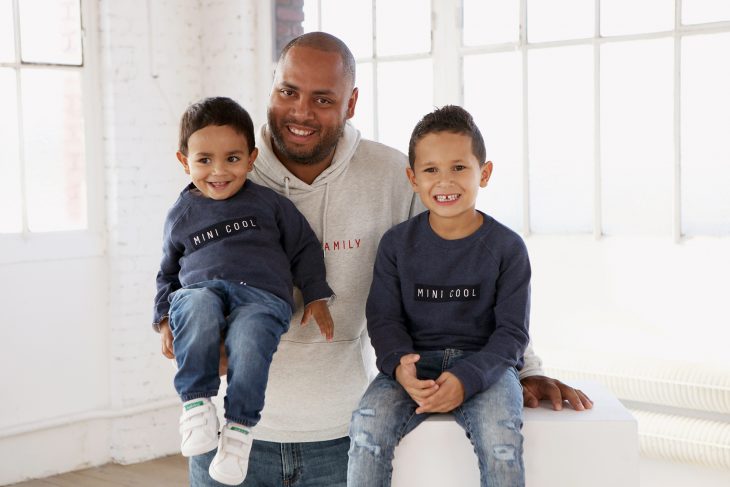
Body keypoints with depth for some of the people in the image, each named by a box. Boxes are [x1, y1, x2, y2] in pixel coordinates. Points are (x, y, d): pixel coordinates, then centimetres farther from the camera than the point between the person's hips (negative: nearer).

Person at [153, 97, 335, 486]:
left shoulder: (268, 202, 15)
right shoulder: (180, 215, 20)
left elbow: (304, 249, 19)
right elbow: (169, 271, 29)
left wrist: (316, 296, 9)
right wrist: (165, 316, 15)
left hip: (261, 296, -1)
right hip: (200, 289, 2)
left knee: (248, 340, -37)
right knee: (198, 309, -38)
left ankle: (239, 427, -28)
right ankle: (196, 403, -31)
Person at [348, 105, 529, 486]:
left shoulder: (507, 247, -2)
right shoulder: (397, 243, 2)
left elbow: (512, 331, -3)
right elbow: (383, 316, 2)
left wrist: (467, 378, -20)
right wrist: (399, 365, -20)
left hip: (484, 364, -1)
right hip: (414, 361, 2)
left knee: (501, 436, -30)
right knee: (368, 423, -26)